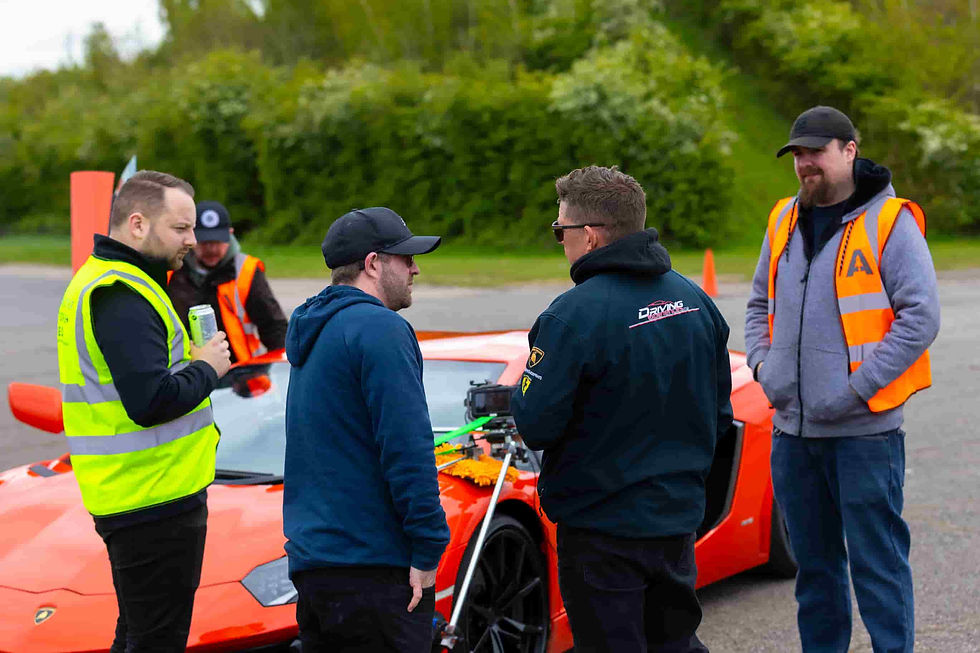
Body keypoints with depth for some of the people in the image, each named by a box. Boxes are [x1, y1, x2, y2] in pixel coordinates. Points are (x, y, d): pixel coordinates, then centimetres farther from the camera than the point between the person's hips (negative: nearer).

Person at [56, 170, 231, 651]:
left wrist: (191, 363, 9)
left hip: (132, 498, 11)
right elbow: (151, 401, -27)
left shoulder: (101, 282, 17)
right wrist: (206, 369, -11)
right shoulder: (123, 296, -19)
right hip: (156, 502, -11)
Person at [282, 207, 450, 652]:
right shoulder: (380, 328, -12)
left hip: (309, 561, 9)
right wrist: (427, 549, -14)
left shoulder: (312, 333, 18)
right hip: (372, 566, -9)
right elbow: (408, 448, -18)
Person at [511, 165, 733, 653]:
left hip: (602, 527, -7)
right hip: (679, 516, 7)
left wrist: (518, 396, 1)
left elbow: (536, 425, -20)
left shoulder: (576, 315, -20)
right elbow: (719, 415, 11)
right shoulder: (694, 300, 3)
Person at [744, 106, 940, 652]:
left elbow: (921, 317, -12)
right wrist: (762, 363, 6)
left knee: (877, 560, -3)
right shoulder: (784, 221, 12)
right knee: (814, 561, 15)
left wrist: (857, 386, -16)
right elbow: (760, 305, 24)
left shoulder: (889, 222, -7)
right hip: (793, 428, 6)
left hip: (864, 429, -6)